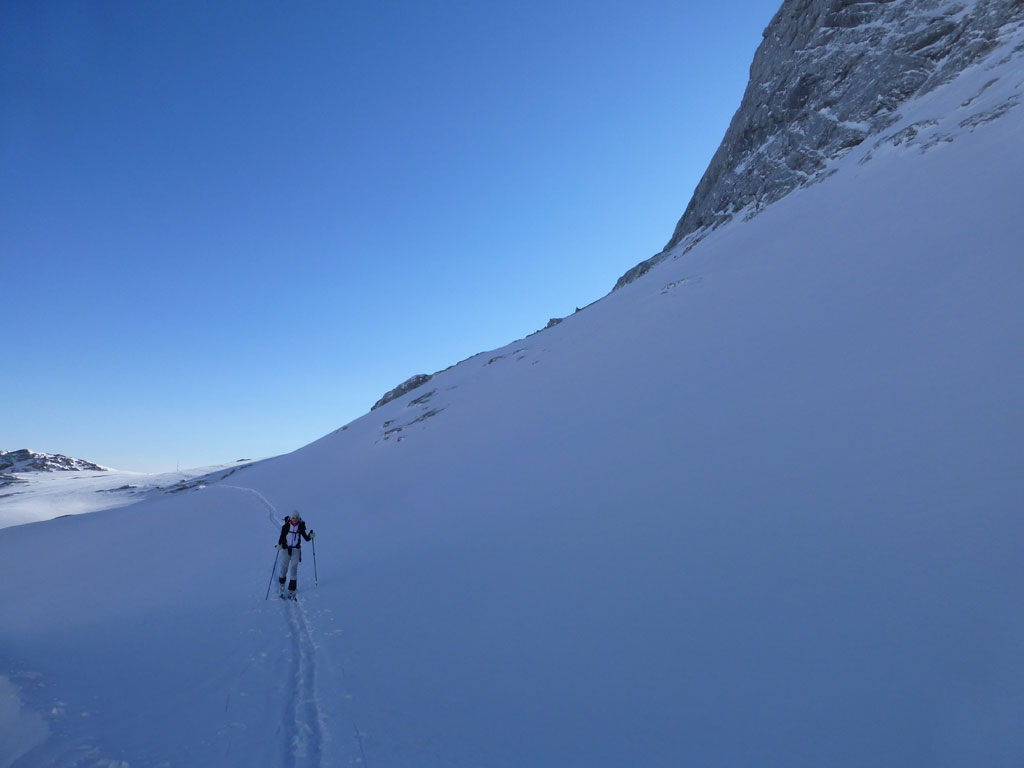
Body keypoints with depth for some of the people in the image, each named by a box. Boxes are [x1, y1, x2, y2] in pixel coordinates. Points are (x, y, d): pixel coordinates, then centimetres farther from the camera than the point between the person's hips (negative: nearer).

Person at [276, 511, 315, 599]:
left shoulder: (301, 526, -2)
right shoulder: (286, 526, -6)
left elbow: (306, 538, 3)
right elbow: (282, 536, -3)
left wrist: (310, 536, -17)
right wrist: (279, 544, -20)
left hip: (296, 550, 0)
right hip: (286, 549, 0)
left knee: (294, 569, -2)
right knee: (284, 568, 4)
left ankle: (292, 590, 4)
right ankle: (281, 585, 34)